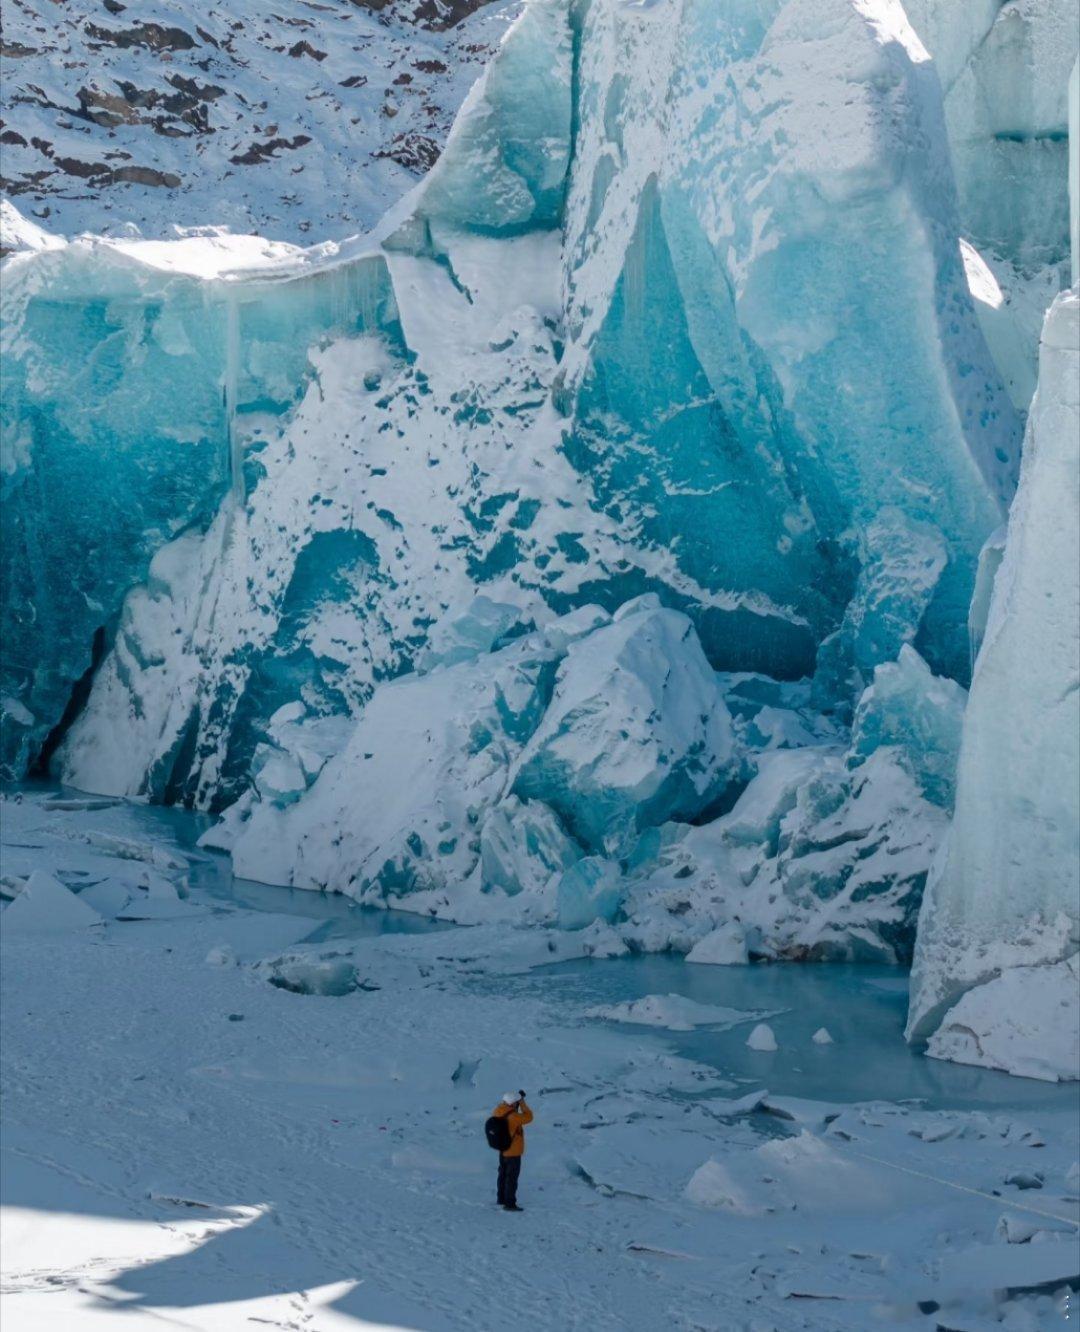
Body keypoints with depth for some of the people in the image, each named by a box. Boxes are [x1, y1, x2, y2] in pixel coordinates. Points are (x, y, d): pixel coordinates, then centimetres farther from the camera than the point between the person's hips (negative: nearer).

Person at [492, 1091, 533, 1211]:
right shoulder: (513, 1117, -29)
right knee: (512, 1177, 0)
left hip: (502, 1150, 8)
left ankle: (501, 1198, 35)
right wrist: (522, 1103, -8)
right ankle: (509, 1204, 2)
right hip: (513, 1152, -8)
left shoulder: (497, 1112, -8)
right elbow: (528, 1117, -16)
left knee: (503, 1174, 22)